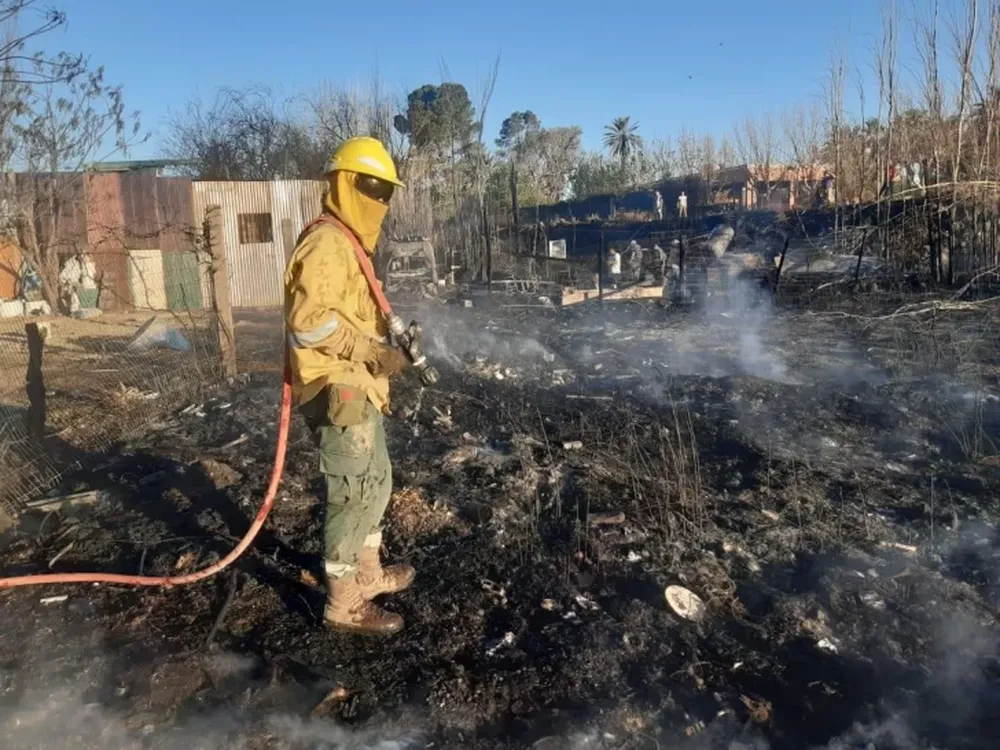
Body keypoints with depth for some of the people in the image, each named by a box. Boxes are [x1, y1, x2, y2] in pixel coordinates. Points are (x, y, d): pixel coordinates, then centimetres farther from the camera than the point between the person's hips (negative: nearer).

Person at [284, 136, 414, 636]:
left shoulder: (348, 244, 19)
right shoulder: (326, 243, -16)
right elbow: (309, 320, -26)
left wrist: (383, 345, 10)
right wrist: (374, 350, -22)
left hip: (355, 389, 11)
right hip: (337, 391, -11)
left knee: (375, 482, 20)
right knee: (353, 492, -4)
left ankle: (367, 573, 35)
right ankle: (344, 603, 9)